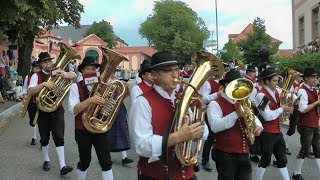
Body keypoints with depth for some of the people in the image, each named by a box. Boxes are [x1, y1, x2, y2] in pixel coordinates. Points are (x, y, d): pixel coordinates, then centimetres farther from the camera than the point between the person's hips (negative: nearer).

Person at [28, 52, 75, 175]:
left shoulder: (57, 73, 2)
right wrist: (44, 84, -33)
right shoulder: (36, 76, -5)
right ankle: (46, 161, 34)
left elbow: (74, 75, -5)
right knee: (44, 137, 12)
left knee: (59, 137, -4)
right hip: (43, 110, -1)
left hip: (57, 109, 1)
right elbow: (30, 92, -19)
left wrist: (65, 75, -26)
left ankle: (62, 166, -4)